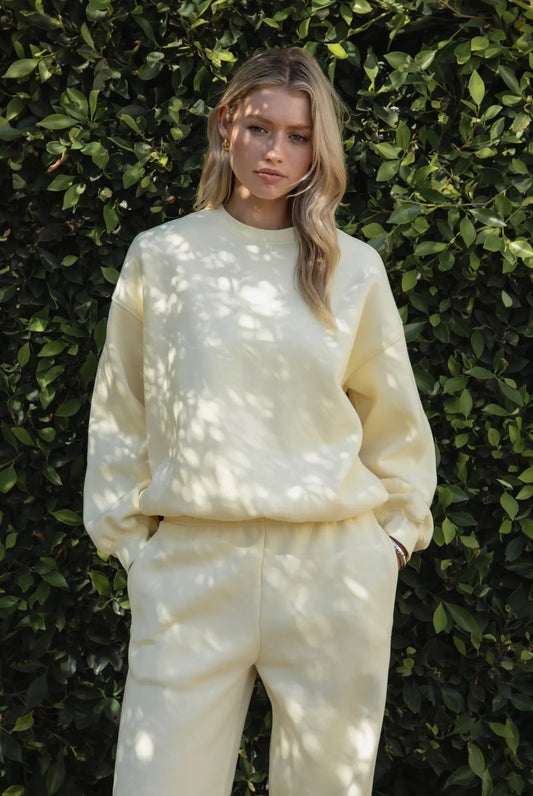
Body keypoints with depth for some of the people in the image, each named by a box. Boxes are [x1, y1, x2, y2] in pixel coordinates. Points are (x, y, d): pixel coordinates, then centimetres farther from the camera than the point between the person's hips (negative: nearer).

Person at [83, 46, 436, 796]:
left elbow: (393, 418, 15)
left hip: (335, 566, 1)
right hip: (193, 565, 0)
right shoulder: (161, 256, 5)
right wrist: (128, 536, 7)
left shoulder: (354, 268, 7)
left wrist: (399, 529, 13)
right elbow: (118, 415, 9)